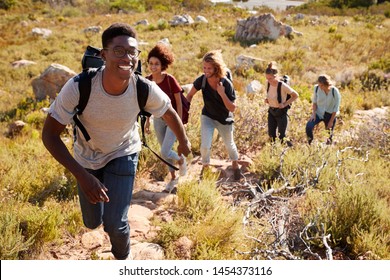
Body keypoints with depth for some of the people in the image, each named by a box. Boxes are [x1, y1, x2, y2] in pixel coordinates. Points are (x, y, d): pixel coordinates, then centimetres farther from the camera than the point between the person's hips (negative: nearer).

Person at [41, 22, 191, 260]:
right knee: (92, 222, 17)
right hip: (87, 157, 1)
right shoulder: (78, 87, -34)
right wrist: (82, 176, -35)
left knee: (115, 224, -10)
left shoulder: (145, 90, -29)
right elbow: (50, 135, -26)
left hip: (124, 154, 0)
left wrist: (184, 142, 10)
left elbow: (170, 114, -7)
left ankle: (123, 258, 27)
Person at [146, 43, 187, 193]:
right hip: (158, 119, 5)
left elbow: (179, 102, -13)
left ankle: (181, 160, 22)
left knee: (165, 152, -11)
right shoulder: (147, 81, -6)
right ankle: (173, 179, 34)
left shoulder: (170, 80, -19)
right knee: (165, 152, 14)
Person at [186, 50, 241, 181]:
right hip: (207, 117, 1)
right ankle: (205, 168, 17)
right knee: (205, 146, -12)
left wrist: (222, 94, -37)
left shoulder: (226, 84, -28)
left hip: (224, 119, -1)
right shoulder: (201, 80, -22)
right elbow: (190, 95, -5)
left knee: (229, 145, 19)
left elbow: (232, 108, -25)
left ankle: (235, 164, 50)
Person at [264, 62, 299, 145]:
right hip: (271, 112, 6)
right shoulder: (268, 84, -5)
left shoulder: (283, 86, -23)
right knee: (271, 135, 9)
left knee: (281, 136, -1)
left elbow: (295, 95, -11)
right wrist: (267, 100, -4)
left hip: (281, 113, -6)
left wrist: (285, 104, -17)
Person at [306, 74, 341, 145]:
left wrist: (331, 121, -11)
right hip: (318, 113, 1)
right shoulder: (317, 88, -13)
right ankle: (310, 144, -4)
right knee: (308, 126, -21)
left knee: (329, 134, 7)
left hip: (330, 115, -1)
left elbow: (336, 108, -11)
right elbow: (314, 102, 2)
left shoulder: (335, 91, -19)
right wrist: (313, 113, -9)